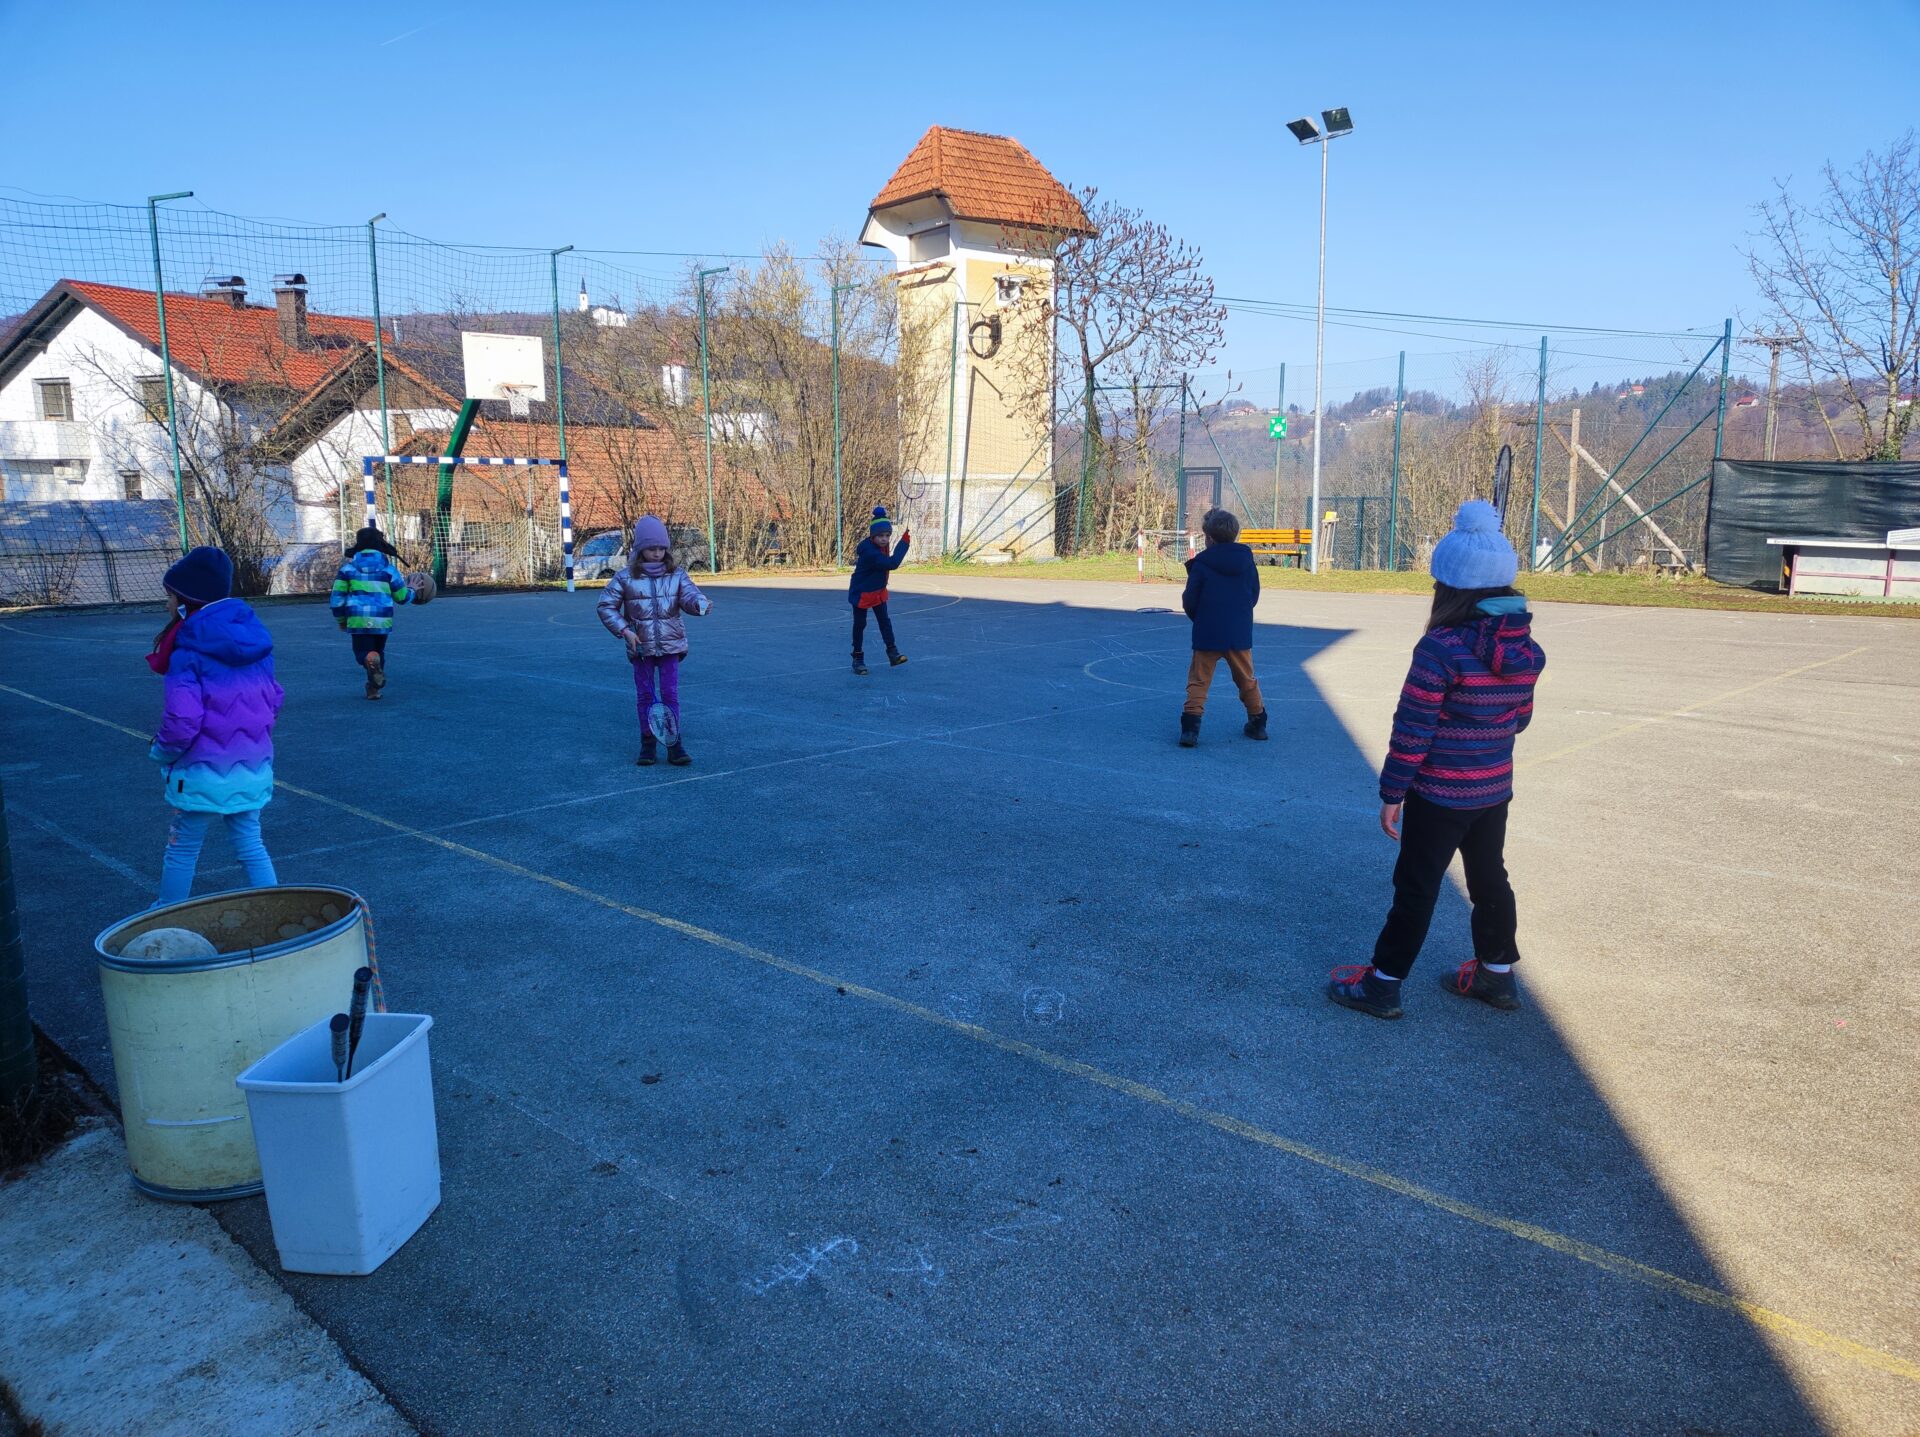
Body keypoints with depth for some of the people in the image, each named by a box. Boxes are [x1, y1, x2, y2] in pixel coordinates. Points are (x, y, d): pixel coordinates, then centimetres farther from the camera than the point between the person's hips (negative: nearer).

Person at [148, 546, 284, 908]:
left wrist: (162, 752, -3)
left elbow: (182, 720, -21)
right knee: (251, 847, 14)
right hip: (253, 767, 5)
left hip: (204, 772, -5)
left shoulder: (189, 651, -16)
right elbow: (274, 699, 10)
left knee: (182, 851, 13)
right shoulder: (255, 640, 3)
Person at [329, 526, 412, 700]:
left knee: (363, 651, 8)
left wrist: (340, 620, 16)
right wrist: (412, 591, 29)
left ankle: (371, 661, -30)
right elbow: (401, 596, 6)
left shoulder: (349, 567, 3)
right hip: (382, 620, 1)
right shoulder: (387, 567, 3)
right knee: (378, 651, 21)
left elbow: (337, 597, 2)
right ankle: (374, 688, 20)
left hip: (358, 620, -1)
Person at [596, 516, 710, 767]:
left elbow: (689, 595, -13)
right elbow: (606, 607, 2)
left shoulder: (676, 574, 1)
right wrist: (624, 630, -9)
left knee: (670, 694, -1)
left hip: (671, 645, 0)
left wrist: (701, 603, -36)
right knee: (645, 695, 7)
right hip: (641, 646, 0)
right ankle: (648, 744, 15)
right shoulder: (625, 577, -2)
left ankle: (674, 743, 5)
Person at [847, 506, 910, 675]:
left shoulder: (881, 546, -6)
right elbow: (892, 564, -41)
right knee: (859, 625, 4)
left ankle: (892, 653, 1)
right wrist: (905, 542, -37)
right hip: (862, 593, -8)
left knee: (884, 621, 3)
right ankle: (858, 659, 14)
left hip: (878, 591, 8)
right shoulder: (869, 552, -34)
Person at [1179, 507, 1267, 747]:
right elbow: (1254, 595, 8)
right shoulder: (1246, 559, 1)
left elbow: (1189, 601, -5)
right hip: (1240, 633, 3)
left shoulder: (1201, 563, -8)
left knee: (1198, 681, 2)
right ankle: (1258, 722, 29)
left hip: (1207, 635, -3)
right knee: (1247, 679, 19)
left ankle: (1190, 726, -10)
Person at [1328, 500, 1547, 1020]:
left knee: (1416, 888, 3)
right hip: (1494, 791, 7)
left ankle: (1383, 982, 13)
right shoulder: (1526, 650, -1)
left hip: (1438, 795, -6)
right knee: (1489, 879, 20)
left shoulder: (1441, 649, -22)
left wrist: (1392, 792, -12)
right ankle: (1497, 973, 34)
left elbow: (1412, 728, -20)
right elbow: (1519, 718, 10)